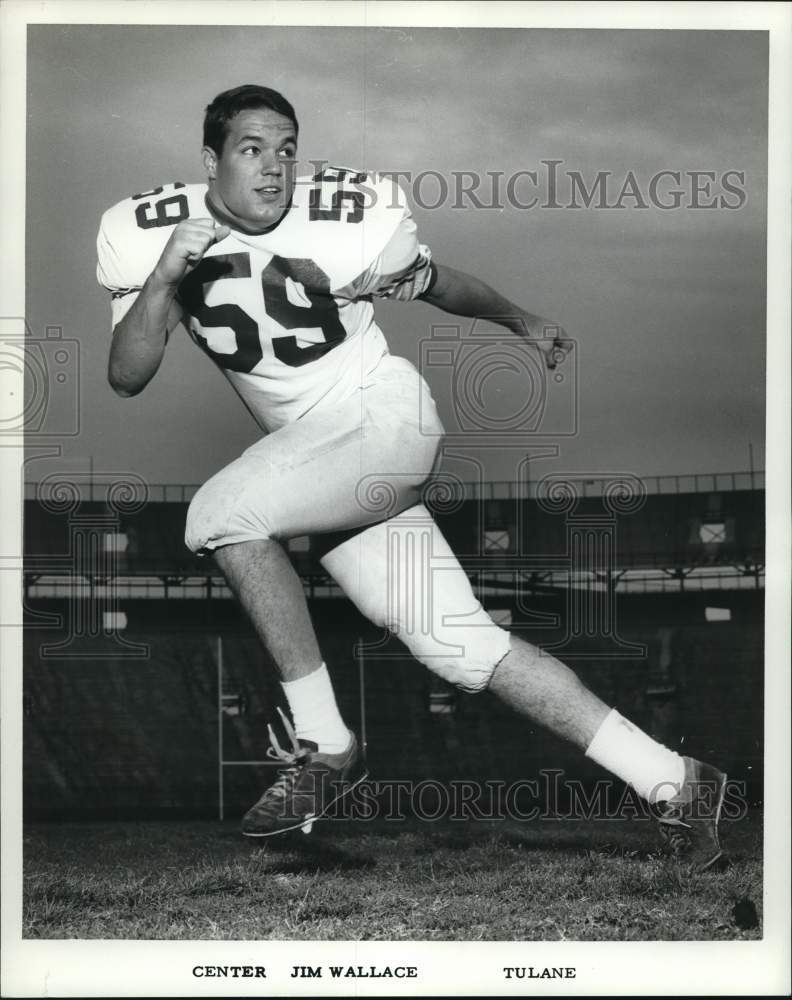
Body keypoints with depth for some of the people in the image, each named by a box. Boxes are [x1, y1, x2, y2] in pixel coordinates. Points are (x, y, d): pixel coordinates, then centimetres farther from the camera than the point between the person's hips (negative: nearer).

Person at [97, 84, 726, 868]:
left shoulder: (340, 222, -11)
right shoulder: (157, 230, -2)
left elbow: (433, 283, 9)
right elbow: (127, 379, -5)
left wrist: (520, 322, 25)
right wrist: (162, 280, -20)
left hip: (385, 419, -4)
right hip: (311, 458, 4)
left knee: (223, 511, -27)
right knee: (459, 646, -3)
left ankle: (323, 747, -16)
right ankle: (671, 782, 1)